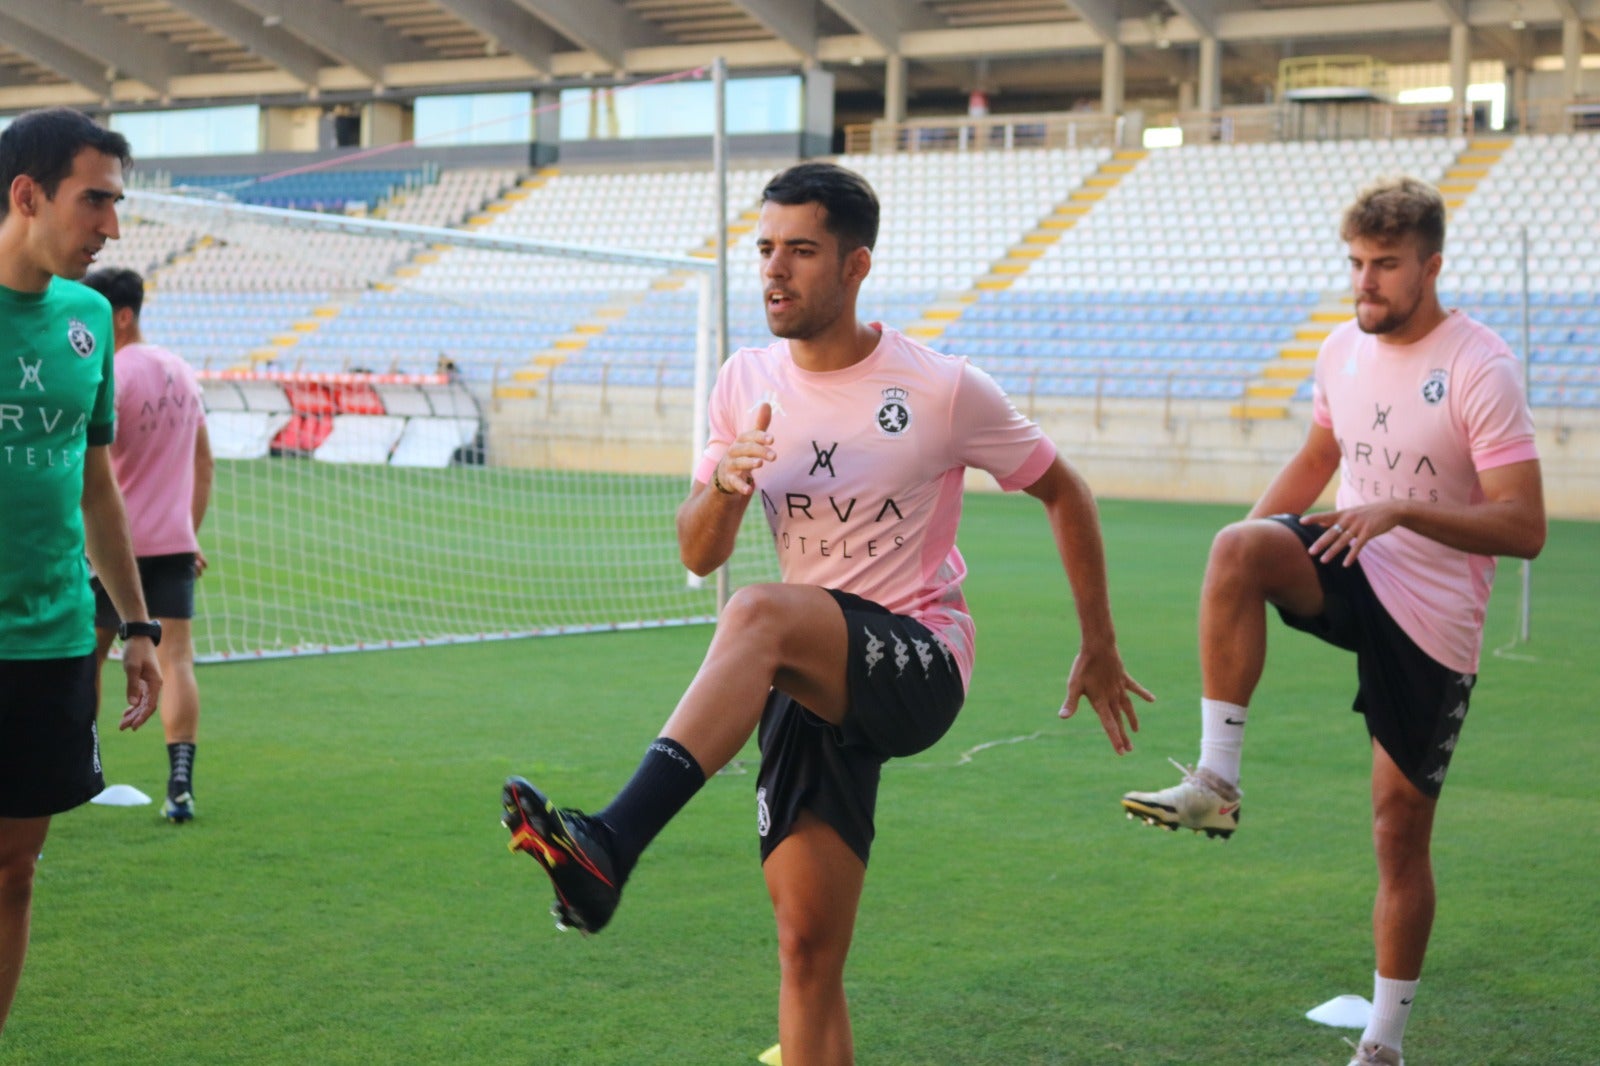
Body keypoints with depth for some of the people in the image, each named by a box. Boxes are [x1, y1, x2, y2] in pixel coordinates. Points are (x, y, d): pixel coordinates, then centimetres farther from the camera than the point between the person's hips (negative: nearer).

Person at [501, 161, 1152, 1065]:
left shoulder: (943, 389, -6)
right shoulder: (747, 383, 6)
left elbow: (1065, 494, 8)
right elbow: (699, 556, 8)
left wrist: (1100, 649, 11)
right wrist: (726, 487, -15)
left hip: (920, 662, -5)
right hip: (813, 685, 5)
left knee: (760, 615, -36)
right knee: (807, 948, -5)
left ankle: (608, 850, -50)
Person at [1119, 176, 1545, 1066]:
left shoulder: (1480, 368, -15)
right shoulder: (1344, 349, 5)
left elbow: (1524, 528, -19)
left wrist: (1399, 509, -30)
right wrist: (1245, 551, 10)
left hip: (1432, 622, -4)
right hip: (1355, 575, 5)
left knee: (1403, 829, 2)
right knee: (1240, 546, -29)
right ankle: (1216, 782, -27)